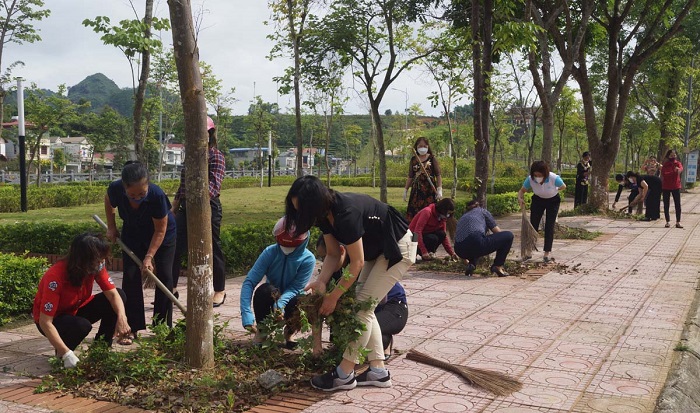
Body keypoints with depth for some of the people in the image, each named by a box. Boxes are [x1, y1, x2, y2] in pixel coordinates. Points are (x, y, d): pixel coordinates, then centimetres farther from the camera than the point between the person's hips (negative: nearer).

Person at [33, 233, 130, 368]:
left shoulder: (96, 267, -19)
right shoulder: (55, 277, -35)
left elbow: (113, 293, -20)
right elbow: (45, 322, -35)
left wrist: (121, 318, -41)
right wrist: (66, 354, -40)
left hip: (76, 309, 6)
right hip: (53, 320, -6)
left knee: (119, 295, -16)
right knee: (82, 326, -38)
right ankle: (61, 353, -4)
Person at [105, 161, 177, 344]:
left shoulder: (157, 195, -38)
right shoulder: (115, 190, -30)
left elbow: (160, 230, -26)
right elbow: (108, 201, -2)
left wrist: (149, 256, -27)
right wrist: (111, 227, -3)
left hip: (162, 235, -2)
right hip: (133, 234, 3)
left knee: (164, 277, -6)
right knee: (131, 277, -6)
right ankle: (132, 328, 1)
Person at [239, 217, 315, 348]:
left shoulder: (308, 259, -21)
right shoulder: (270, 252, -21)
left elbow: (295, 288, -23)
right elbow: (249, 281, -27)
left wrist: (280, 304, -44)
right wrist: (246, 314, -39)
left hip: (290, 299, 0)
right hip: (270, 298, 0)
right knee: (264, 290, -34)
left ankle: (289, 332, 1)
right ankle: (261, 331, -11)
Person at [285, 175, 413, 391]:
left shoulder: (346, 213, -34)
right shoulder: (326, 212, -8)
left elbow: (357, 262, -27)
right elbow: (333, 254, -2)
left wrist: (333, 296, -20)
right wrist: (321, 282, -18)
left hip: (397, 249, -9)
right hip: (376, 250, 9)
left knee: (364, 306, -12)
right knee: (363, 305, 6)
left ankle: (344, 375, -6)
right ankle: (378, 371, 11)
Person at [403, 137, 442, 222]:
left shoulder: (432, 159, 3)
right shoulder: (413, 160, 11)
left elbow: (438, 175, 1)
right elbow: (410, 177, 15)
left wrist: (439, 190, -7)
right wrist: (405, 190, 12)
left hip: (430, 189, -2)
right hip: (416, 190, 3)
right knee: (414, 213, -3)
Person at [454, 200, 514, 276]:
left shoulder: (462, 217, 36)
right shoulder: (482, 211, 23)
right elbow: (497, 231, 18)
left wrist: (467, 261, 57)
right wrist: (506, 247, 36)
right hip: (476, 243, -6)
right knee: (509, 235, 12)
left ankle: (471, 264, 14)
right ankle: (498, 266, 10)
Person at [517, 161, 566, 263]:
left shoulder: (554, 178, -34)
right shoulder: (530, 179, -29)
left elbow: (563, 187, -13)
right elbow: (522, 190, -16)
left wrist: (553, 190, -16)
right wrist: (520, 198, -34)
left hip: (553, 201, -2)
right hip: (538, 200, 2)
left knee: (549, 227, -5)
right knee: (533, 225, -1)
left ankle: (547, 253, 4)